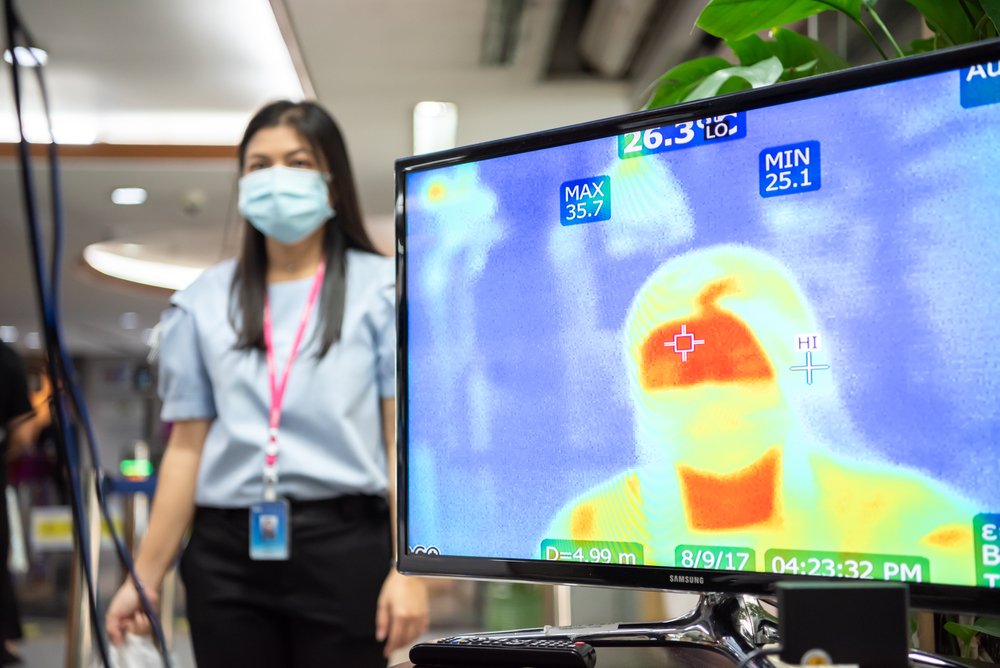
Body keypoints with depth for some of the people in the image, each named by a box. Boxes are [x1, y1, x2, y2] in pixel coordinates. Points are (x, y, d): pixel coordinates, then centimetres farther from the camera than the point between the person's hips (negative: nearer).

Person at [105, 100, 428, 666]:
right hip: (227, 554, 3)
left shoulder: (383, 288, 3)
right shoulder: (204, 301, 10)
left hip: (344, 547, -2)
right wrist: (147, 575, 7)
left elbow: (405, 437, -3)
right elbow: (186, 448, 10)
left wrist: (408, 569, -10)